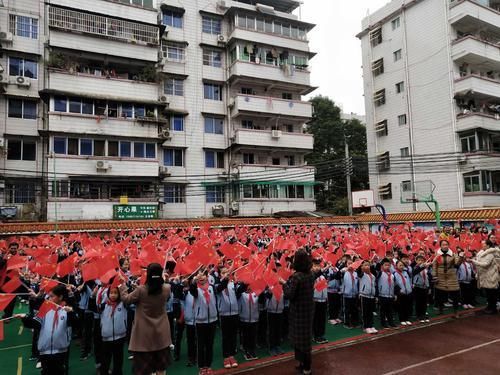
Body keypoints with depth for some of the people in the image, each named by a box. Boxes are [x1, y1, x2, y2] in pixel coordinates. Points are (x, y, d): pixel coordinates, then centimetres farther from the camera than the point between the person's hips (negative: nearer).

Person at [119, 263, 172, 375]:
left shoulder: (141, 290, -19)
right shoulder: (166, 289, -12)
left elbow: (126, 299, -4)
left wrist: (122, 285, 8)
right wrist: (161, 279, 21)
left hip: (144, 333, -2)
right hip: (161, 332, 3)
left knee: (143, 364, 10)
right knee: (161, 364, 17)